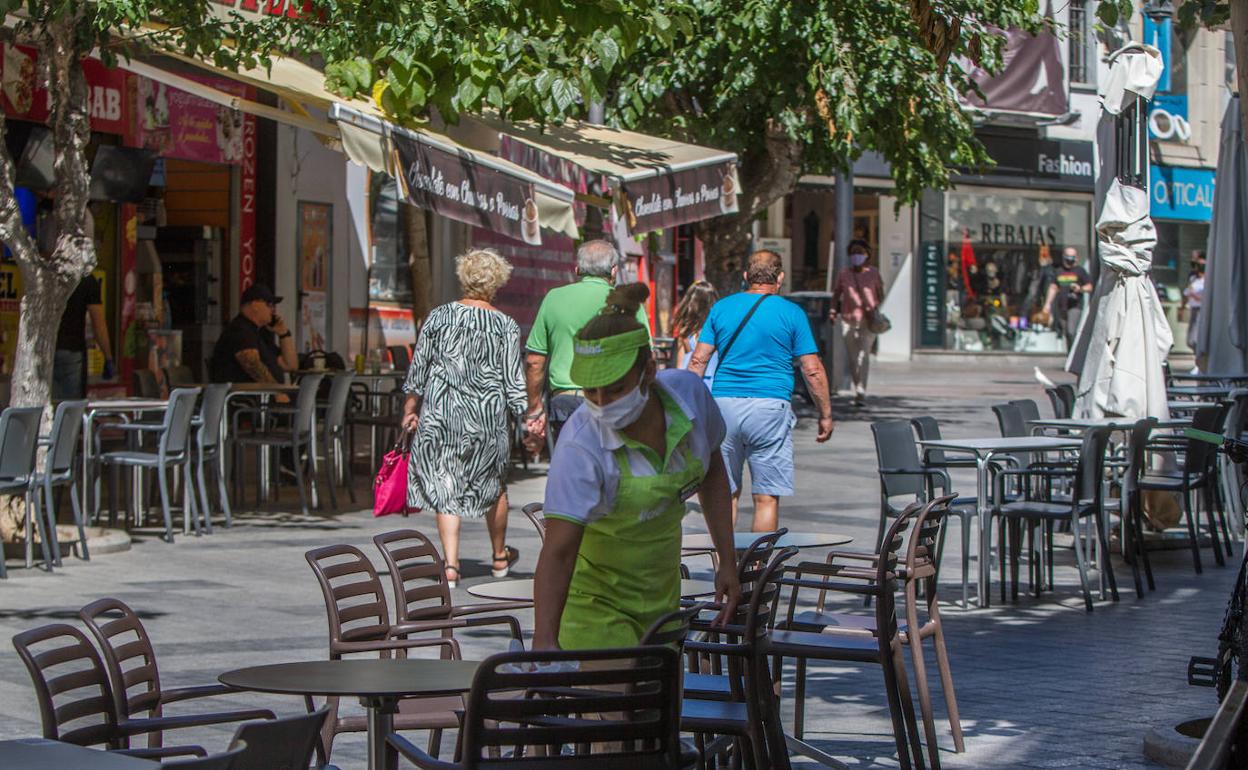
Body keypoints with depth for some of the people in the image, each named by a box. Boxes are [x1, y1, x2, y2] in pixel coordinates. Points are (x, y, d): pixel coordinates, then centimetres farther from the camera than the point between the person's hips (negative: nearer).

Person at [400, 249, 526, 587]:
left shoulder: (438, 316, -2)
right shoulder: (506, 326, -5)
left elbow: (418, 367, 2)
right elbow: (513, 381, -5)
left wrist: (410, 409, 12)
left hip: (440, 412, 0)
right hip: (488, 416, 0)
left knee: (445, 485, 5)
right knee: (493, 483, 17)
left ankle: (450, 563, -7)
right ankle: (499, 556, 33)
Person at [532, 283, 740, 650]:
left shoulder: (689, 393, -14)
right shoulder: (580, 445, -30)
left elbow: (712, 471, 6)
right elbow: (558, 551, -36)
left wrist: (727, 563, 4)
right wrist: (544, 642, -48)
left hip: (662, 592, 5)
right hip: (594, 600, -5)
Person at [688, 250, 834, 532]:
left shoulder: (721, 308, 9)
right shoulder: (791, 313, 1)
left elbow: (698, 361, 5)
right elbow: (812, 370, -1)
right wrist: (825, 415, 8)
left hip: (723, 403, 3)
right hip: (770, 407, -3)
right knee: (767, 497, 1)